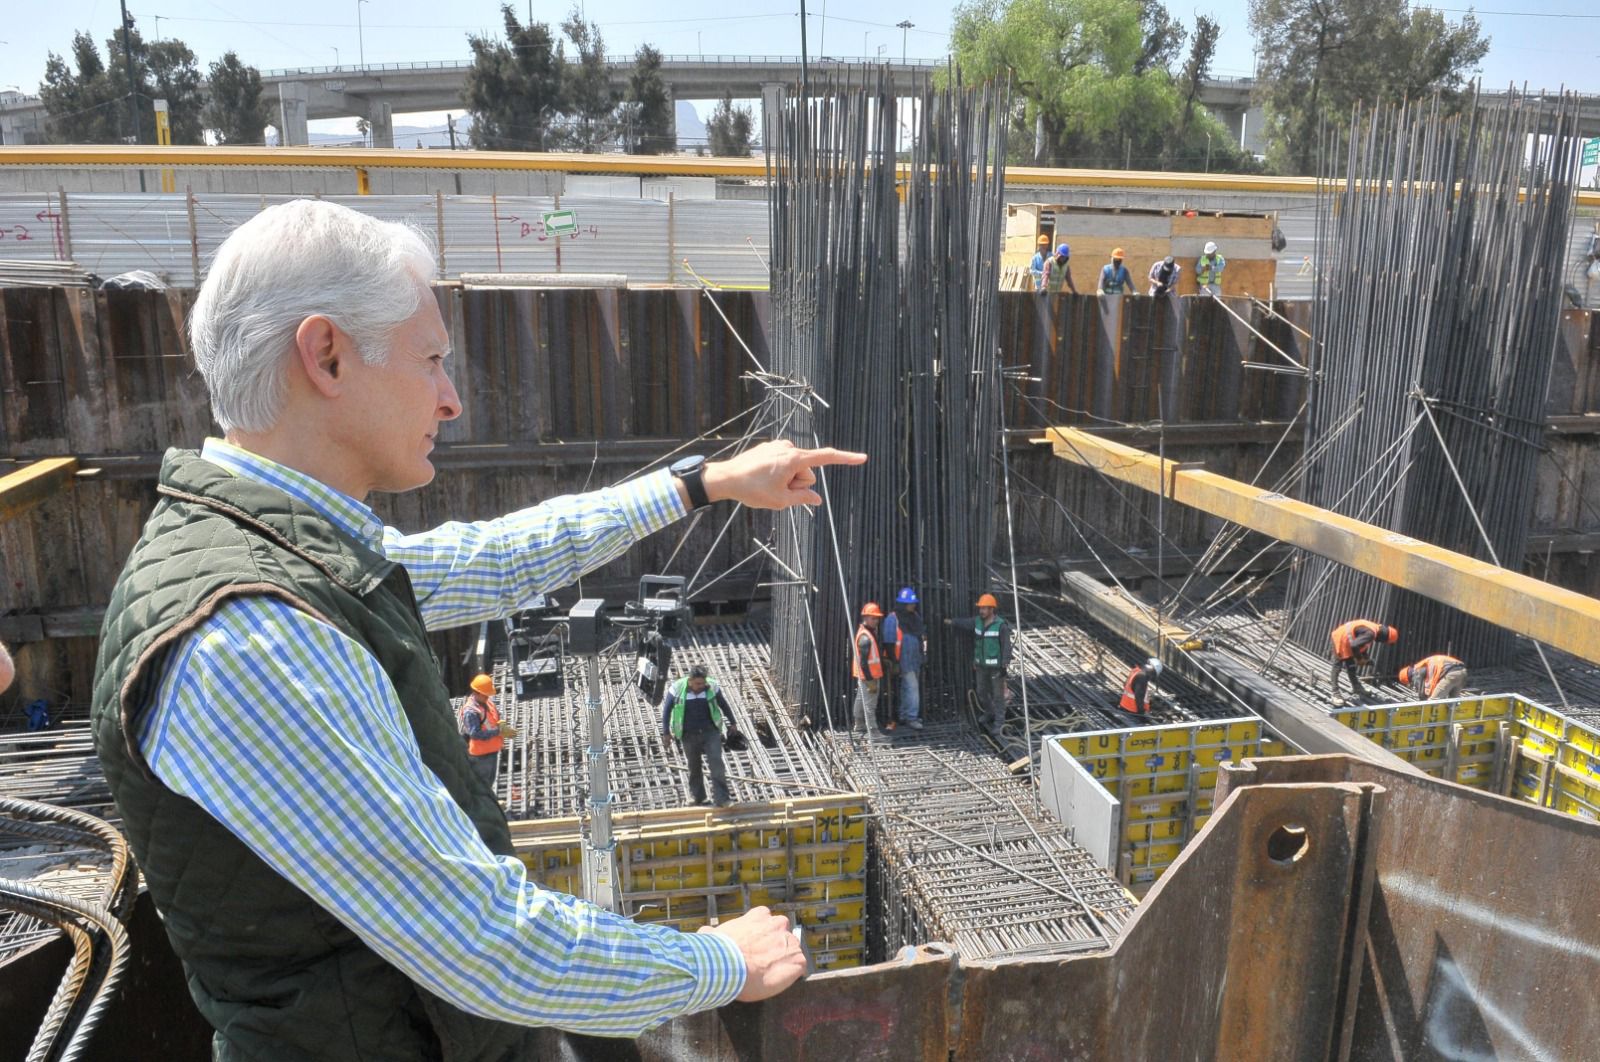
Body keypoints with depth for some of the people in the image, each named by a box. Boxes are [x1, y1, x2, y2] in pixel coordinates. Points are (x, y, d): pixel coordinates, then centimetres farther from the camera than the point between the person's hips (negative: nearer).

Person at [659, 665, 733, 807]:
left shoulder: (712, 688, -8)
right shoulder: (677, 689, -12)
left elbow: (724, 705, 8)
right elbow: (666, 709, 0)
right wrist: (666, 732, 3)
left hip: (711, 732, 0)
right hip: (689, 735, 0)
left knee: (716, 762, -10)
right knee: (694, 766, 13)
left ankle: (721, 799, -5)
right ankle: (696, 796, 33)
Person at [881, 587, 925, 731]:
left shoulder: (915, 616, 10)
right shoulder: (893, 619, -15)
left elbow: (921, 633, 24)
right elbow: (889, 642, -16)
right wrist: (893, 662, -17)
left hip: (916, 659, 8)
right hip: (904, 660, -8)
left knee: (907, 688, 14)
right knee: (912, 688, -11)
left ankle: (904, 716, 22)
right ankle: (911, 717, -6)